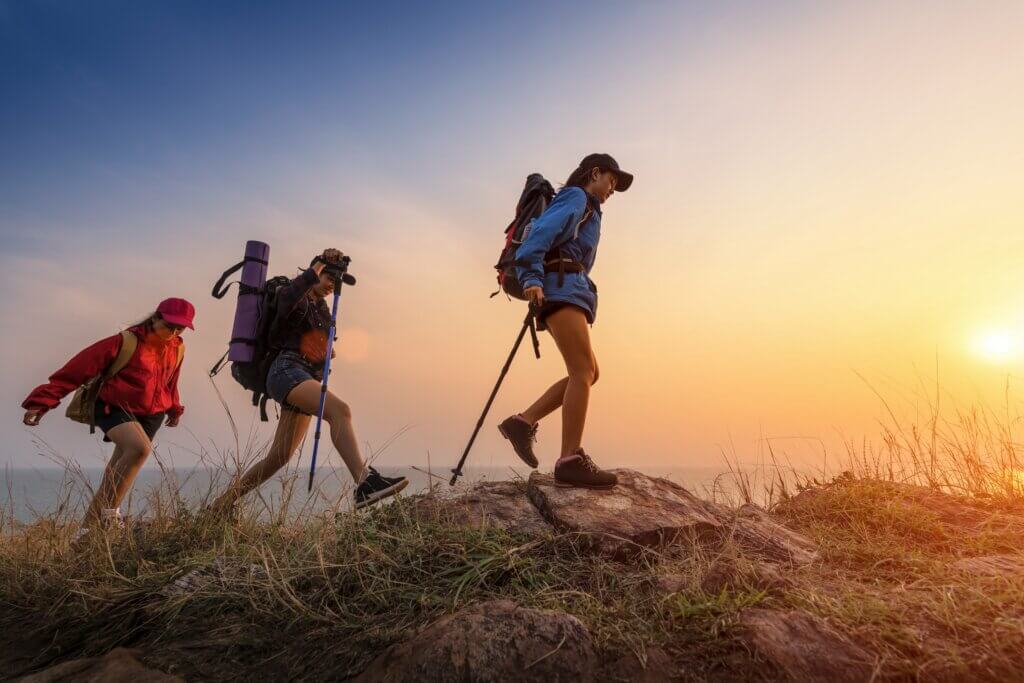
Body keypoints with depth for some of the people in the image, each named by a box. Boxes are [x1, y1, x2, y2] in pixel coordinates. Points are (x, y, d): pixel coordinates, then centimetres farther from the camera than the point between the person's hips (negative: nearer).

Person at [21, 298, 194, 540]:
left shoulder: (177, 348, 1)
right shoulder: (126, 342, -17)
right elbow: (79, 368, -17)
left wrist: (174, 408, 30)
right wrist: (41, 401, -19)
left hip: (151, 415, 5)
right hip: (114, 409, -5)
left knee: (116, 475, 10)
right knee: (140, 447, -32)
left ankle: (86, 531, 25)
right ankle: (110, 511, -17)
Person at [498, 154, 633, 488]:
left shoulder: (585, 210, 34)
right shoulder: (576, 197, 5)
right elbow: (540, 232, -13)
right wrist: (531, 278, -27)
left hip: (568, 289, 10)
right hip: (560, 287, -10)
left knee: (587, 372, 3)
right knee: (583, 371, -19)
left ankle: (523, 422, -4)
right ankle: (570, 460, -23)